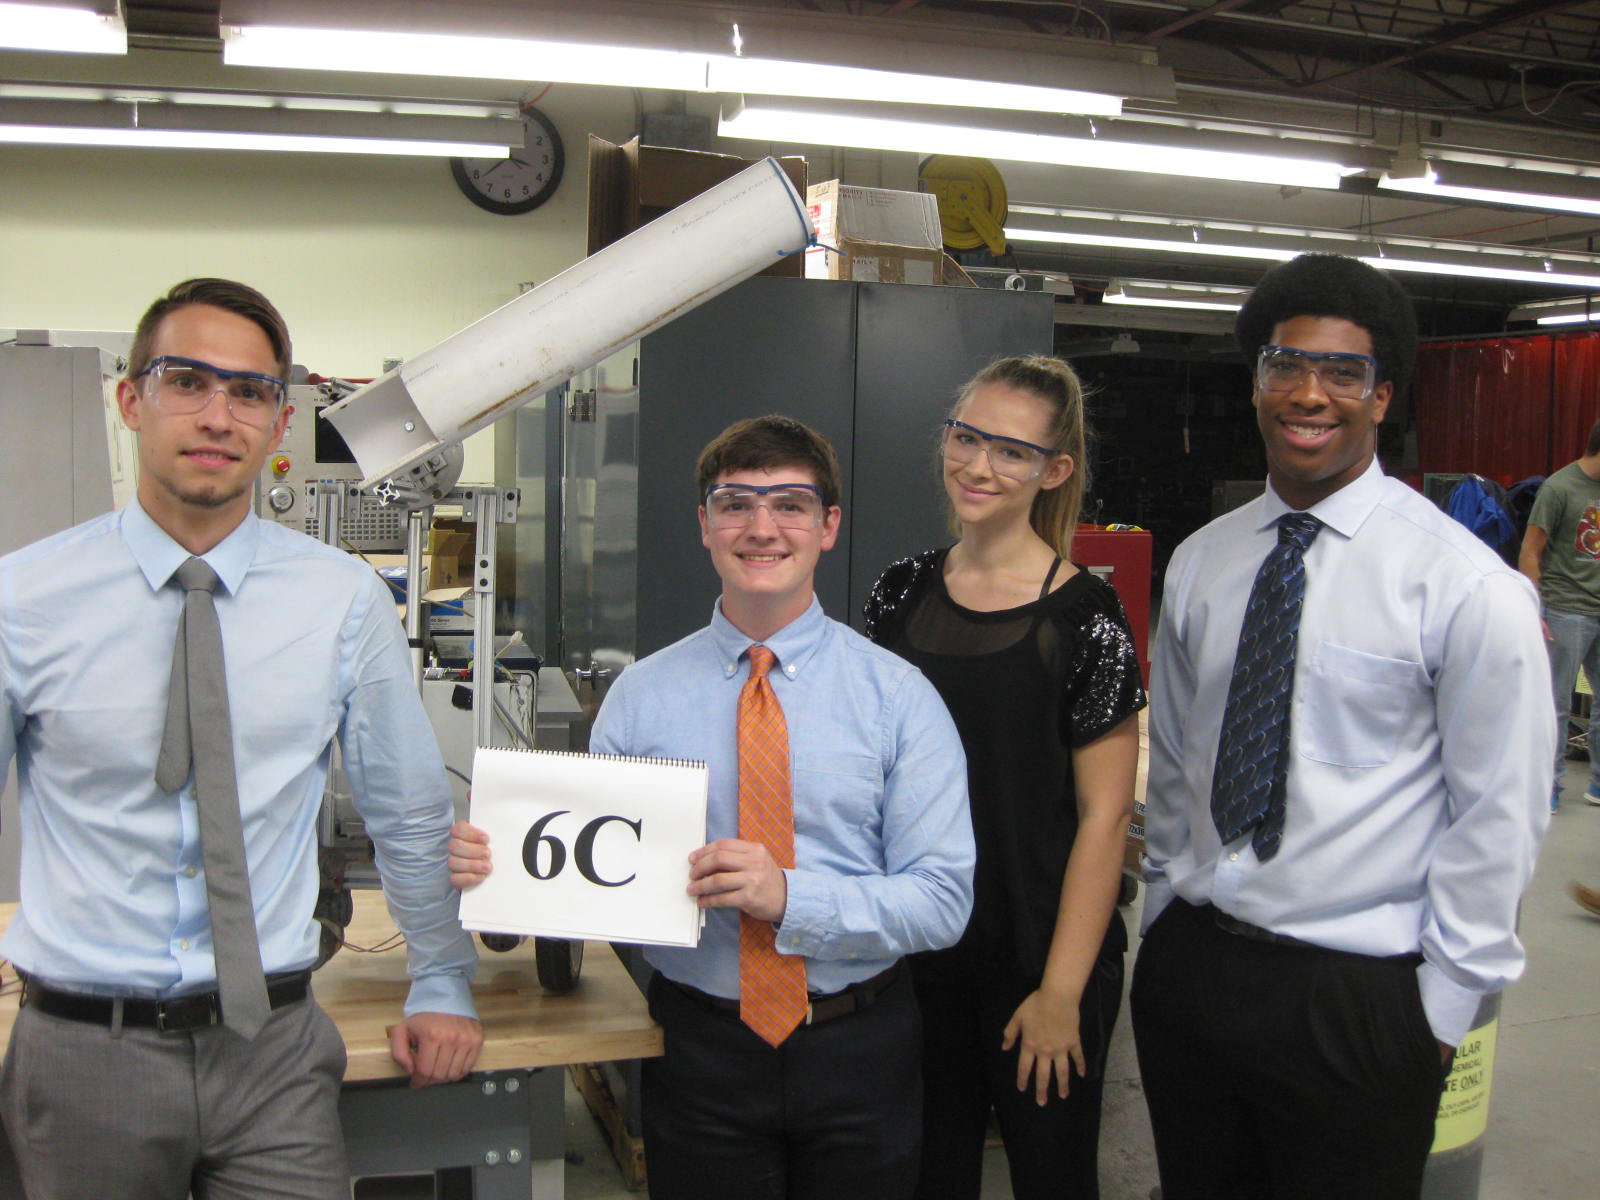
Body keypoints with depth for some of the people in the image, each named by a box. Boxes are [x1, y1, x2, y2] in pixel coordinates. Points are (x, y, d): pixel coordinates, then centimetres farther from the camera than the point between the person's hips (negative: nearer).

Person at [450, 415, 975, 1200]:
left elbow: (942, 903, -11)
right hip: (700, 1046, 0)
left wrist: (790, 897, -25)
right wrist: (493, 864, -22)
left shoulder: (898, 697, -6)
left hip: (858, 1052, 0)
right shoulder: (639, 697, -2)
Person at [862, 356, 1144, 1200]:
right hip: (914, 949, 4)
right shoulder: (903, 592, 1)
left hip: (1037, 960, -4)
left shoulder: (1082, 617, -12)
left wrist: (1062, 990, -13)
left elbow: (1103, 816, -12)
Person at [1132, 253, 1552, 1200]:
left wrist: (1442, 1012, -8)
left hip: (1358, 997, -4)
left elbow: (1501, 818, -9)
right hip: (1187, 968, 5)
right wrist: (1166, 926, 11)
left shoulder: (1463, 583, -12)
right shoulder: (1199, 565, 4)